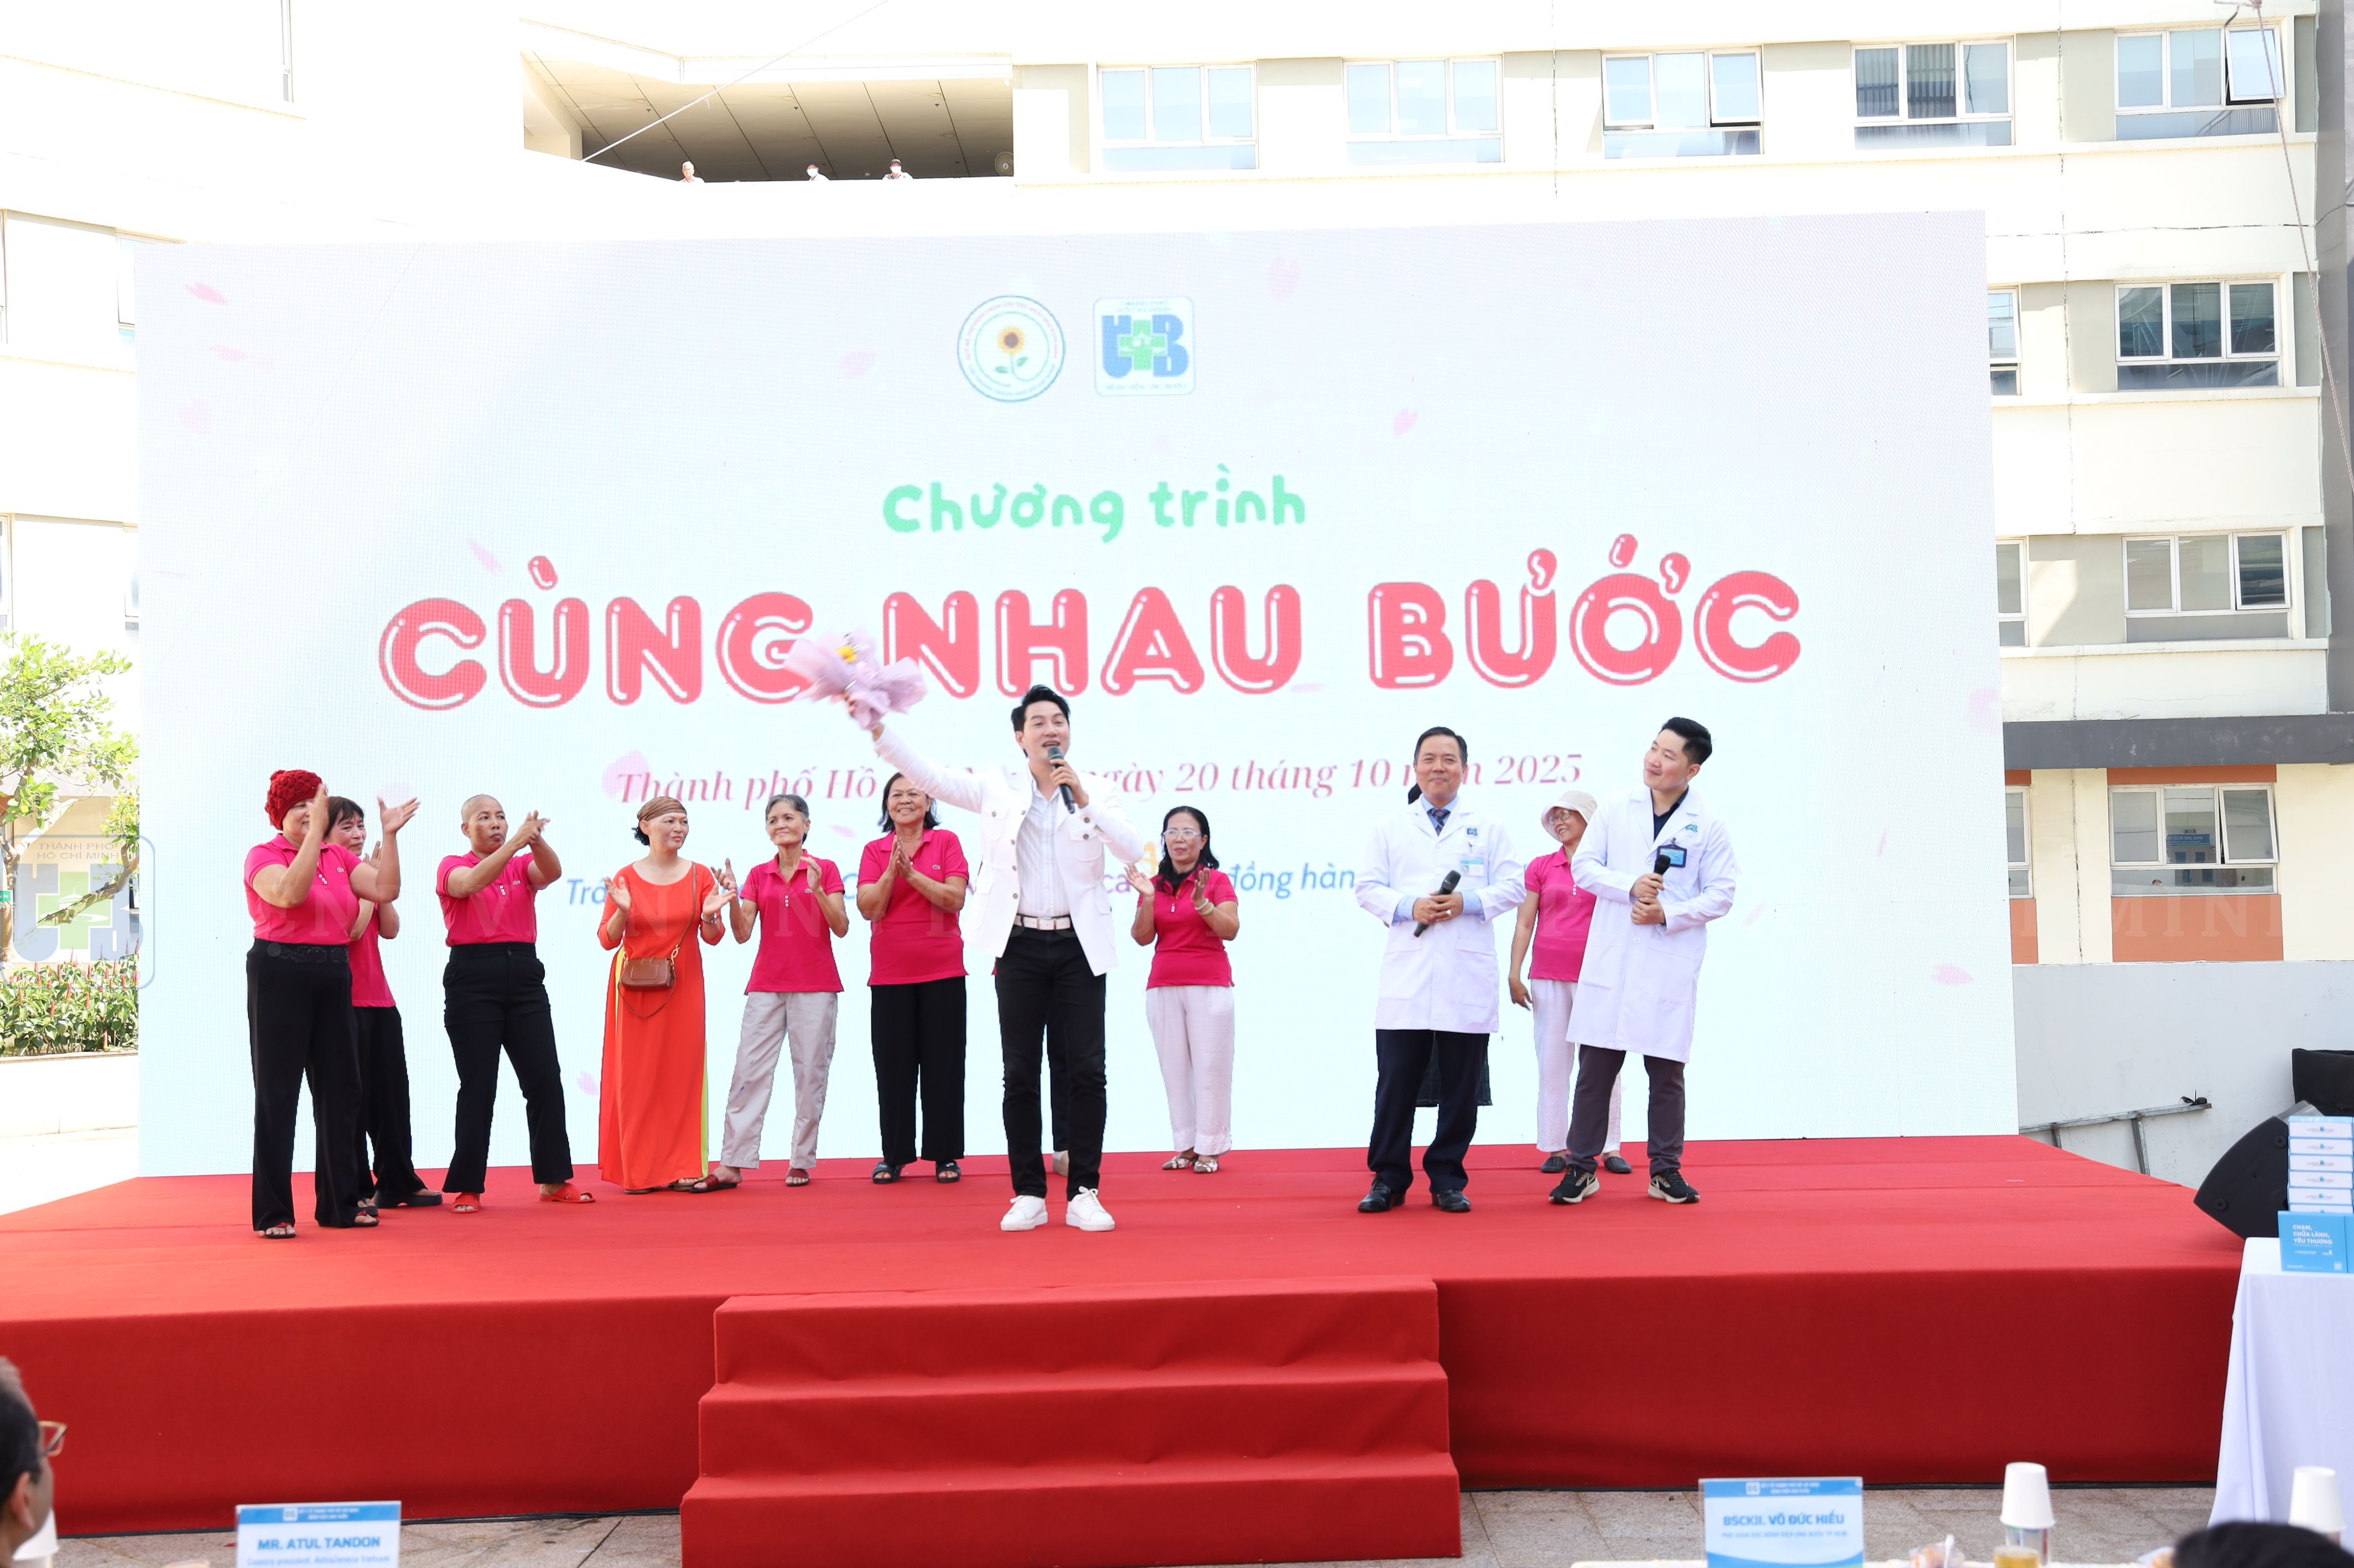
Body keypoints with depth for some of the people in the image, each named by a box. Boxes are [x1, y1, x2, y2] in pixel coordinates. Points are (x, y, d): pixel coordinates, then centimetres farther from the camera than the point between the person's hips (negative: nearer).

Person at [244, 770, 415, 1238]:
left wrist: (390, 834, -3)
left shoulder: (340, 857, 12)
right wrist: (315, 831, -25)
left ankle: (339, 1203, 19)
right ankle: (272, 1212, 4)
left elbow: (386, 890, 1)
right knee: (277, 1093, -2)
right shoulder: (263, 855, -4)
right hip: (280, 975, -6)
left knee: (339, 1089, 9)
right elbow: (289, 893, -25)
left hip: (333, 977, 6)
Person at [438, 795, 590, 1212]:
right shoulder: (453, 866, 2)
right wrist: (518, 840, -32)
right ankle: (467, 1188, 6)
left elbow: (553, 871, -10)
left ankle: (554, 1180, 11)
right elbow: (473, 882, -21)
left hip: (525, 978, 4)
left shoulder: (524, 866, 12)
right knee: (478, 1087, -2)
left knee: (546, 1080, 2)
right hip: (473, 979, -4)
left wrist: (537, 840, -31)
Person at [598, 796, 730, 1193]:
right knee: (636, 1076, 2)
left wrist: (710, 914, -18)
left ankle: (683, 1168, 5)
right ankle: (637, 1170, 10)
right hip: (635, 989, -1)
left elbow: (712, 939, 2)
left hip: (682, 987, 1)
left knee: (682, 1073, 0)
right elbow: (608, 939, -2)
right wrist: (622, 911, -20)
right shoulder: (626, 878, -1)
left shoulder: (700, 876, 2)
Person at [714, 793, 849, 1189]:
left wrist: (817, 890, -19)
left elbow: (841, 927, -6)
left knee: (810, 1073, -1)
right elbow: (743, 933, 2)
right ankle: (732, 1163, -4)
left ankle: (802, 1163, 5)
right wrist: (732, 899, -14)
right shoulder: (758, 875, 10)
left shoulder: (825, 869, 3)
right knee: (749, 1071, -4)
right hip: (767, 985, 2)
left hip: (815, 986, -2)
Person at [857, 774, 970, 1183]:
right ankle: (894, 1156, 13)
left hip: (942, 970, -2)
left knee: (943, 1064, 2)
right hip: (889, 974, 2)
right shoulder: (875, 851, 6)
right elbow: (869, 908, -4)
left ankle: (945, 1156, 9)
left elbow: (955, 899, -10)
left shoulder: (946, 842, 1)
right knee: (893, 1065, 5)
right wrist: (892, 871, -16)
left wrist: (912, 874, -17)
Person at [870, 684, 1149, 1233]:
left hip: (1079, 946, 0)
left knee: (1085, 1071, -3)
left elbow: (1133, 850, -7)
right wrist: (877, 729, -14)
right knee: (1020, 1074, 1)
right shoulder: (997, 787, 5)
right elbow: (927, 776, -3)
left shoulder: (1095, 790, 5)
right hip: (1020, 946, 0)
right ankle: (1029, 1195, 9)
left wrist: (1084, 799, -15)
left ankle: (1083, 1194, 5)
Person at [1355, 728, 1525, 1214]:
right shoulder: (1391, 829, 13)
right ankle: (1388, 1178, 9)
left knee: (1461, 1084, 3)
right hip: (1406, 977, 0)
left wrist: (1468, 902, -12)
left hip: (1468, 979, 0)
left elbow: (1513, 886, 5)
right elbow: (1368, 888, 7)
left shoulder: (1488, 828, 11)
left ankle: (1448, 1179, 13)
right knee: (1396, 1080, -1)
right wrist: (1409, 907, -11)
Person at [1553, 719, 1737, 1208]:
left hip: (1670, 964, -1)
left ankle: (1666, 1170, 17)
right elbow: (1583, 865, 5)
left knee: (1666, 1072, 4)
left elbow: (1721, 894, 1)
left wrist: (1669, 915, -13)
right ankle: (1581, 1168, 12)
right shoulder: (1617, 809, 7)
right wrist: (1630, 886, -12)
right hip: (1610, 960, 1)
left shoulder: (1708, 826, 2)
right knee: (1596, 1067, 3)